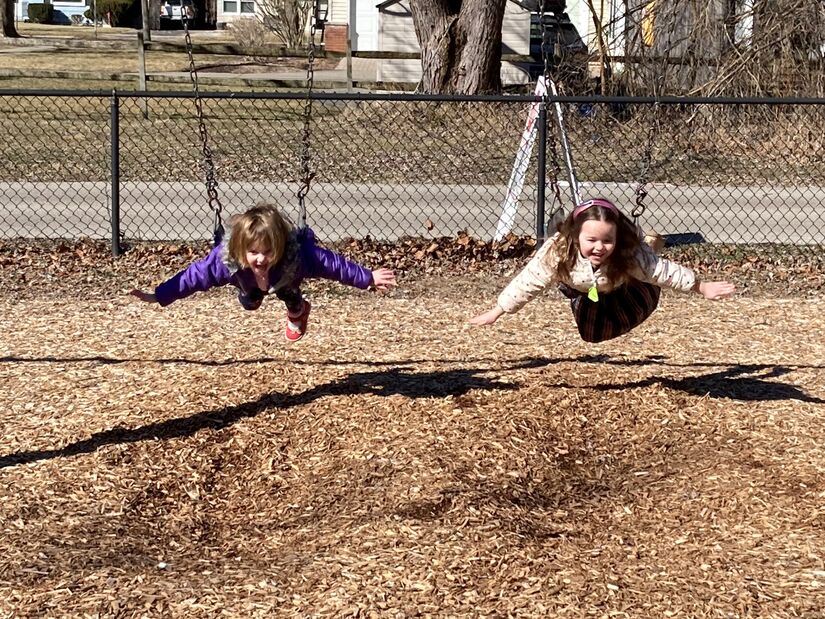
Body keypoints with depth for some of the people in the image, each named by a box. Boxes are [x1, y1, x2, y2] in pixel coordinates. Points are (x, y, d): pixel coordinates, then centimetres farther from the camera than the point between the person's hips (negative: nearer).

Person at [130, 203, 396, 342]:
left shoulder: (298, 254, -50)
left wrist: (369, 277, -28)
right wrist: (159, 296, -33)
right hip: (249, 282, 2)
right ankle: (255, 294, 60)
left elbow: (333, 264, -37)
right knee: (249, 304, 23)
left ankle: (298, 311, 53)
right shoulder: (225, 259, -47)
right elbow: (194, 275, -35)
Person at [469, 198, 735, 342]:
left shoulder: (631, 255, -45)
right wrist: (496, 313, -28)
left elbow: (664, 271, -33)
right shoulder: (556, 253, -44)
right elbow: (527, 283, -34)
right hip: (583, 290, 1)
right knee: (592, 332, 19)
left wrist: (703, 288, -25)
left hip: (622, 287, -1)